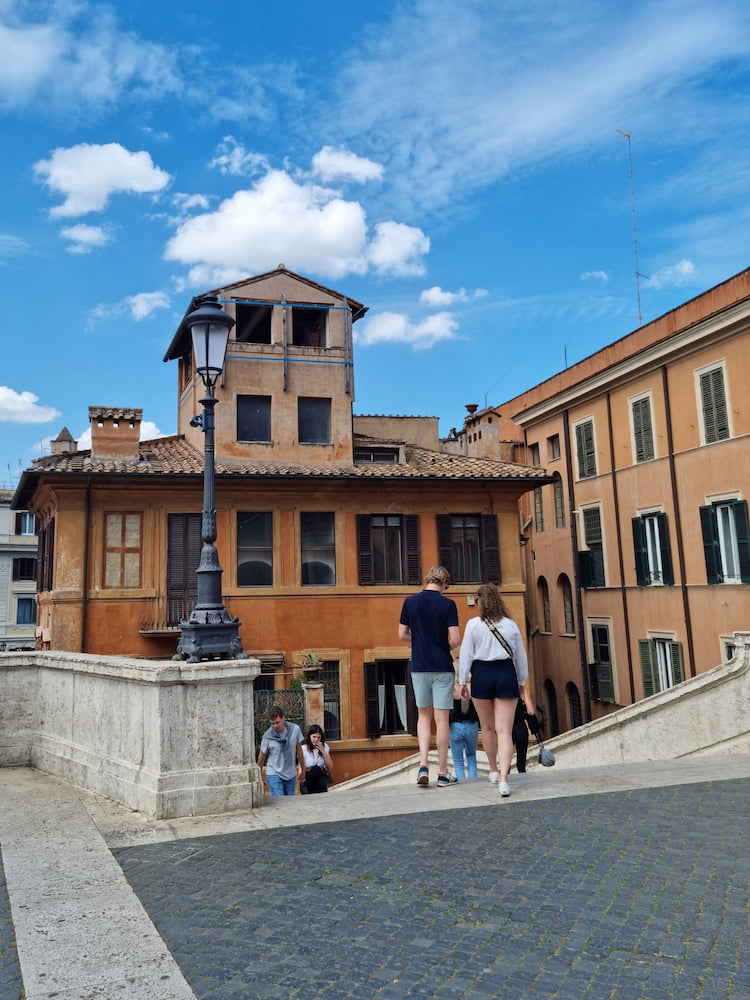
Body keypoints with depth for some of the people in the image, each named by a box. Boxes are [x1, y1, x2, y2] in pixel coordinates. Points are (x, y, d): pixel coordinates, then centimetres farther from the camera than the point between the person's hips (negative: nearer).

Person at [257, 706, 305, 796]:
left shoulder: (295, 729, -9)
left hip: (291, 774, 3)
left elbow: (299, 750, 5)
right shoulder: (267, 736, -15)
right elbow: (262, 757, 0)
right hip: (274, 775, -3)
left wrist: (303, 769, 14)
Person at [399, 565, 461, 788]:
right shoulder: (447, 604, -9)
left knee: (423, 715, 15)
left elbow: (402, 635, 3)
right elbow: (455, 640, -14)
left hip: (419, 667, 3)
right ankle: (443, 773, 8)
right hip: (443, 667, -3)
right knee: (442, 719, 3)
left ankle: (423, 764, 0)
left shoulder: (410, 602, 0)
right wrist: (446, 646, 7)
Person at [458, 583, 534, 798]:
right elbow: (521, 657, 9)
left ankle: (494, 770, 34)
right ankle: (503, 778, -16)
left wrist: (462, 682, 3)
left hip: (482, 675, -1)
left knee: (487, 728, 19)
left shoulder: (474, 624, -4)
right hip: (507, 675, 1)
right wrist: (521, 682, 21)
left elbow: (465, 655, -5)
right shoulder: (511, 625, 3)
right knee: (505, 731, -2)